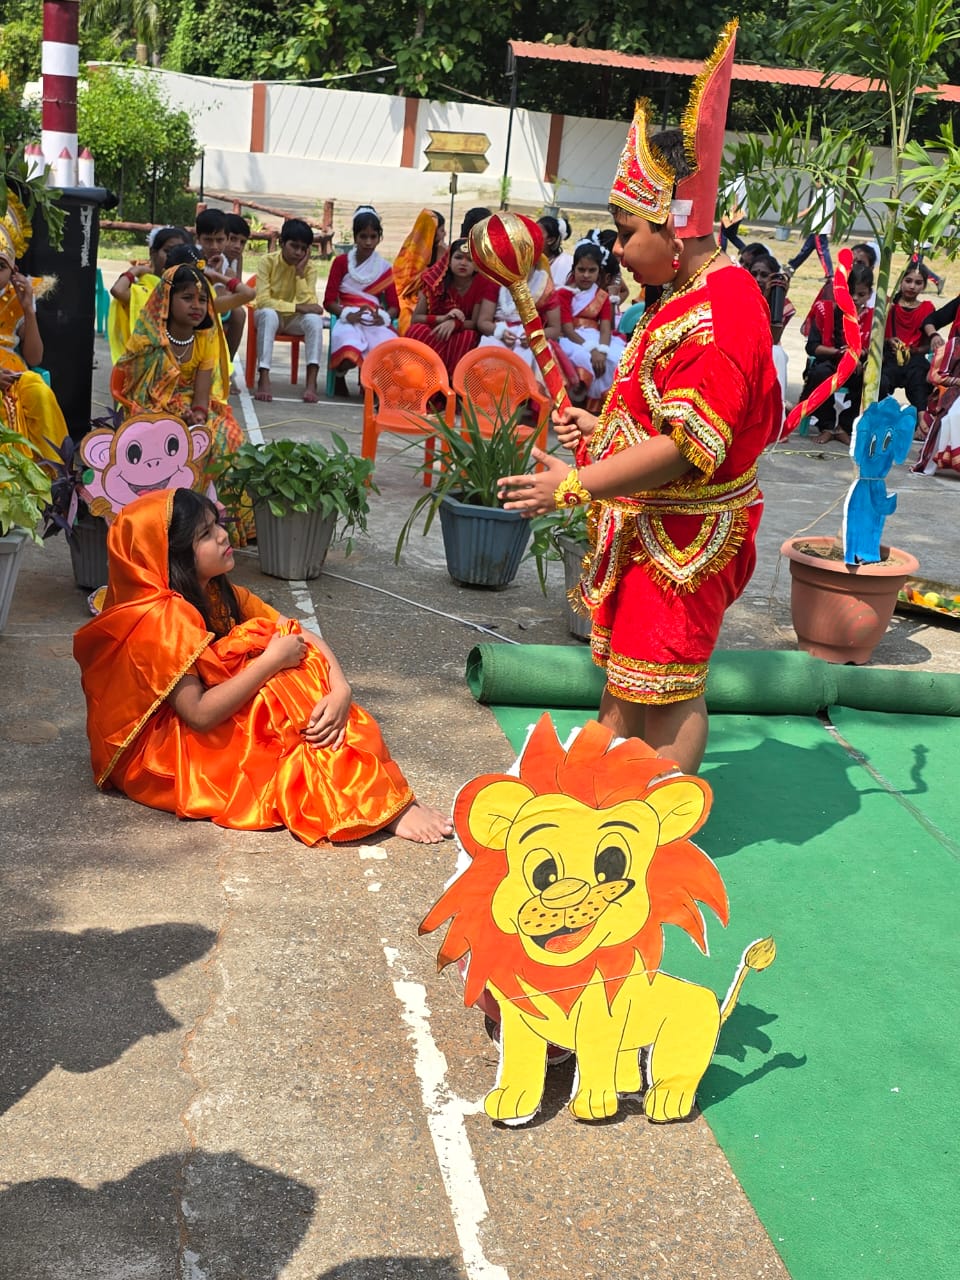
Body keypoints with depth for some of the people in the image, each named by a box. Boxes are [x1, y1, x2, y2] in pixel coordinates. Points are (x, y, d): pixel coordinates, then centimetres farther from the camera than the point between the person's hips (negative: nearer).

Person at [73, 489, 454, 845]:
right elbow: (199, 714, -30)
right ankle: (379, 806, -24)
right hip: (163, 755, -8)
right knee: (284, 692, -25)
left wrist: (340, 689, -23)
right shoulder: (157, 620, -25)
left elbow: (302, 637, -4)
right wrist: (272, 660, -26)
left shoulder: (221, 595, 0)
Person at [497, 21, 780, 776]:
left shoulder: (719, 316, -24)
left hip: (681, 539, -11)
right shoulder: (690, 300, 11)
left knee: (668, 687, 0)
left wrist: (576, 485, -25)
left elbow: (686, 447, -28)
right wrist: (601, 430, 11)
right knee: (623, 670, 19)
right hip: (644, 528, 11)